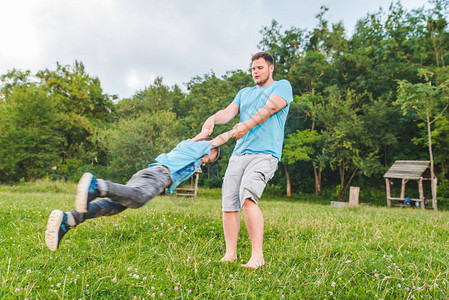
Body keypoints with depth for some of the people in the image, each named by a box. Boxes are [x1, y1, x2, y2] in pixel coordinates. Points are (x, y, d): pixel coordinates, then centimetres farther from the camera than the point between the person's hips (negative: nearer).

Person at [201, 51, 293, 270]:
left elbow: (270, 108, -8)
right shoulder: (244, 93, 28)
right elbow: (229, 111, 11)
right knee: (228, 204, -2)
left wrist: (248, 124, -23)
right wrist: (212, 119, -12)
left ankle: (257, 255, -20)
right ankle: (230, 254, 11)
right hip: (238, 154, 6)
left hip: (264, 154, -6)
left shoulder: (282, 86, 12)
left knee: (248, 198, -26)